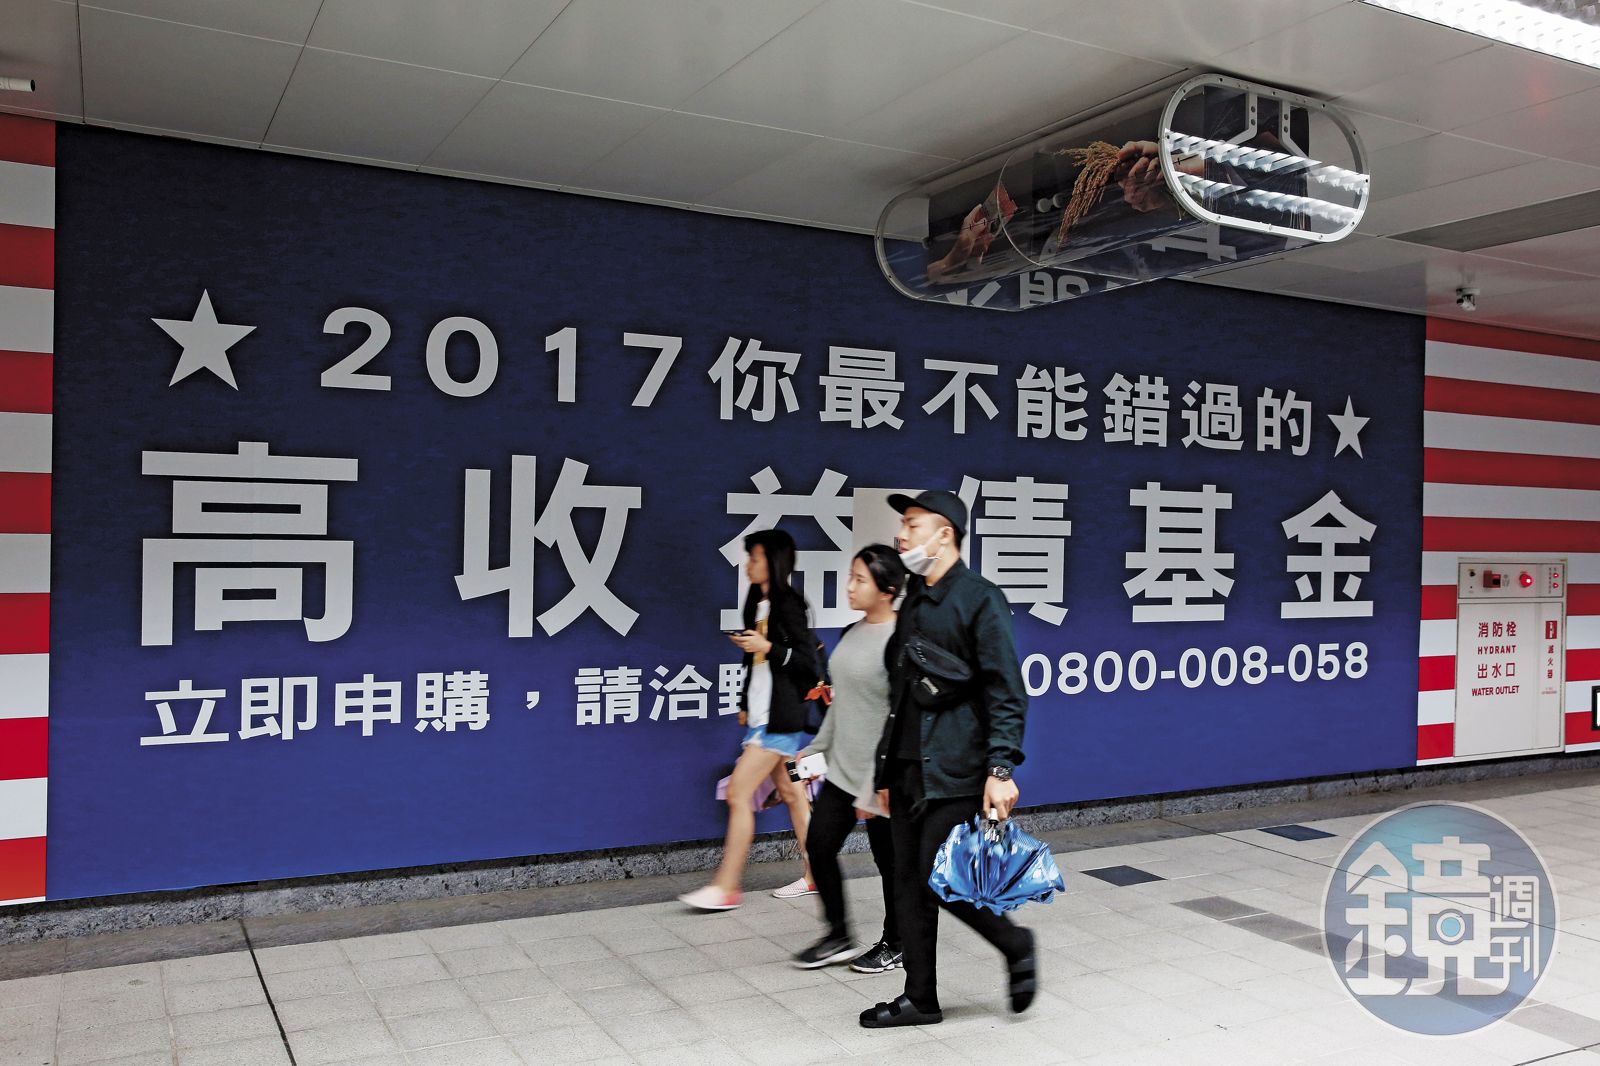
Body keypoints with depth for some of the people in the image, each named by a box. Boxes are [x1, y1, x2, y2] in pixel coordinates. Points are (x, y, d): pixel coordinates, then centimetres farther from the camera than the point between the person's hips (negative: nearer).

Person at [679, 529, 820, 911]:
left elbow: (809, 662, -14)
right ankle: (814, 876, 18)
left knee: (738, 793, -9)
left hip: (779, 718, -9)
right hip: (761, 714, 9)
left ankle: (726, 888, -3)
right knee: (790, 792, 11)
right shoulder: (759, 603, 13)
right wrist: (746, 705, 17)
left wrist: (767, 646, -24)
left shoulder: (788, 604, -12)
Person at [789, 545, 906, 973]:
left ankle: (894, 944, 27)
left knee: (889, 860, 8)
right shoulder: (851, 634, 7)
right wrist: (819, 746, 16)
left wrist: (874, 787, -19)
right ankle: (838, 937, 24)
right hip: (842, 769, 8)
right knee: (819, 845, 7)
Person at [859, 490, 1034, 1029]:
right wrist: (886, 771, 20)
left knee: (941, 881, -7)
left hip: (955, 772, -8)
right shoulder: (912, 602, 15)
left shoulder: (979, 599, -9)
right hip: (908, 770, 8)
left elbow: (1006, 693, -13)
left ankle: (1016, 945, 18)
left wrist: (1000, 769, -21)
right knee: (909, 885, 10)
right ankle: (920, 998, 22)